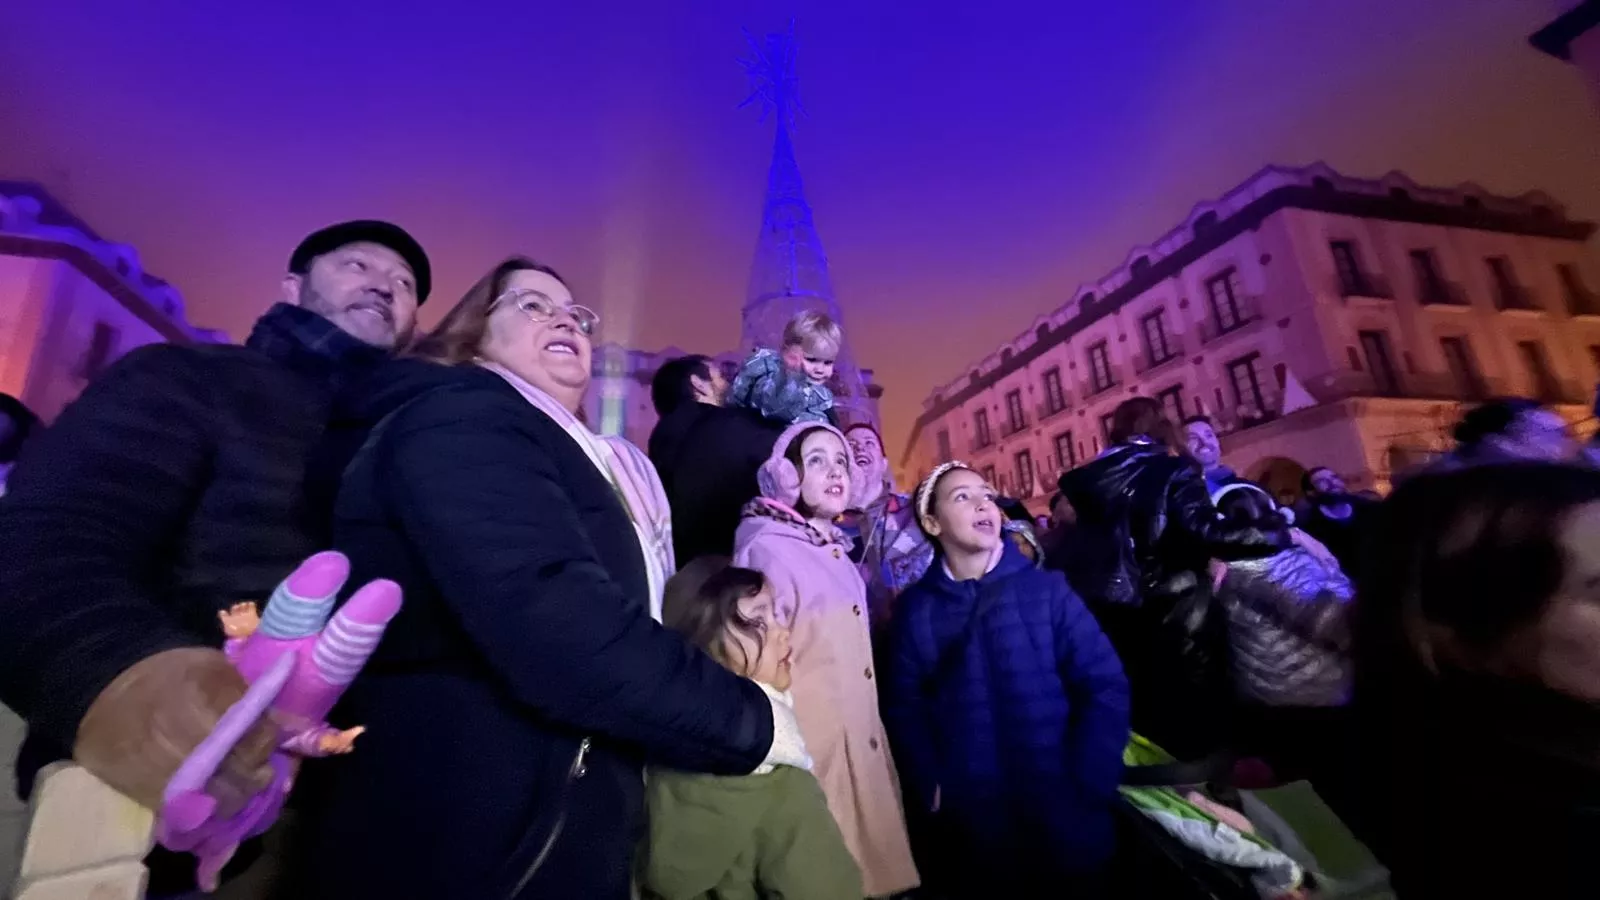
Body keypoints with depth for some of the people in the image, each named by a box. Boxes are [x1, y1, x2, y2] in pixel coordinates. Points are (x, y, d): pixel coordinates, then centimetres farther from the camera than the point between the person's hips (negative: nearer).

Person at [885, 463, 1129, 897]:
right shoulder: (916, 608, -3)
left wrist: (1087, 787, -12)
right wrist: (931, 791, -12)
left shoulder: (1047, 588, -5)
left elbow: (1106, 687, -7)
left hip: (1064, 816, 0)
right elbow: (906, 708, -3)